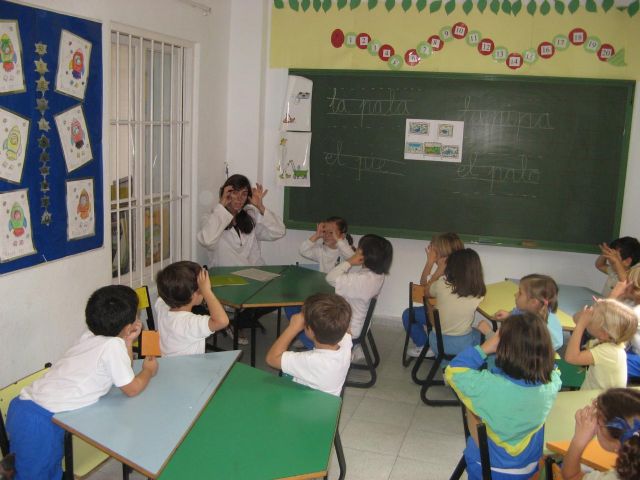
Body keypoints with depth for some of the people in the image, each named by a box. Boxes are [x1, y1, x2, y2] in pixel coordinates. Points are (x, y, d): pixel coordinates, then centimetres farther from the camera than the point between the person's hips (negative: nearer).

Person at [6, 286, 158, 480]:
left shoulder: (90, 337, 13)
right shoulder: (113, 345, -11)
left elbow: (118, 371, 24)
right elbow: (132, 388, -1)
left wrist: (128, 341, 15)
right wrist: (148, 370, 16)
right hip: (41, 423, -9)